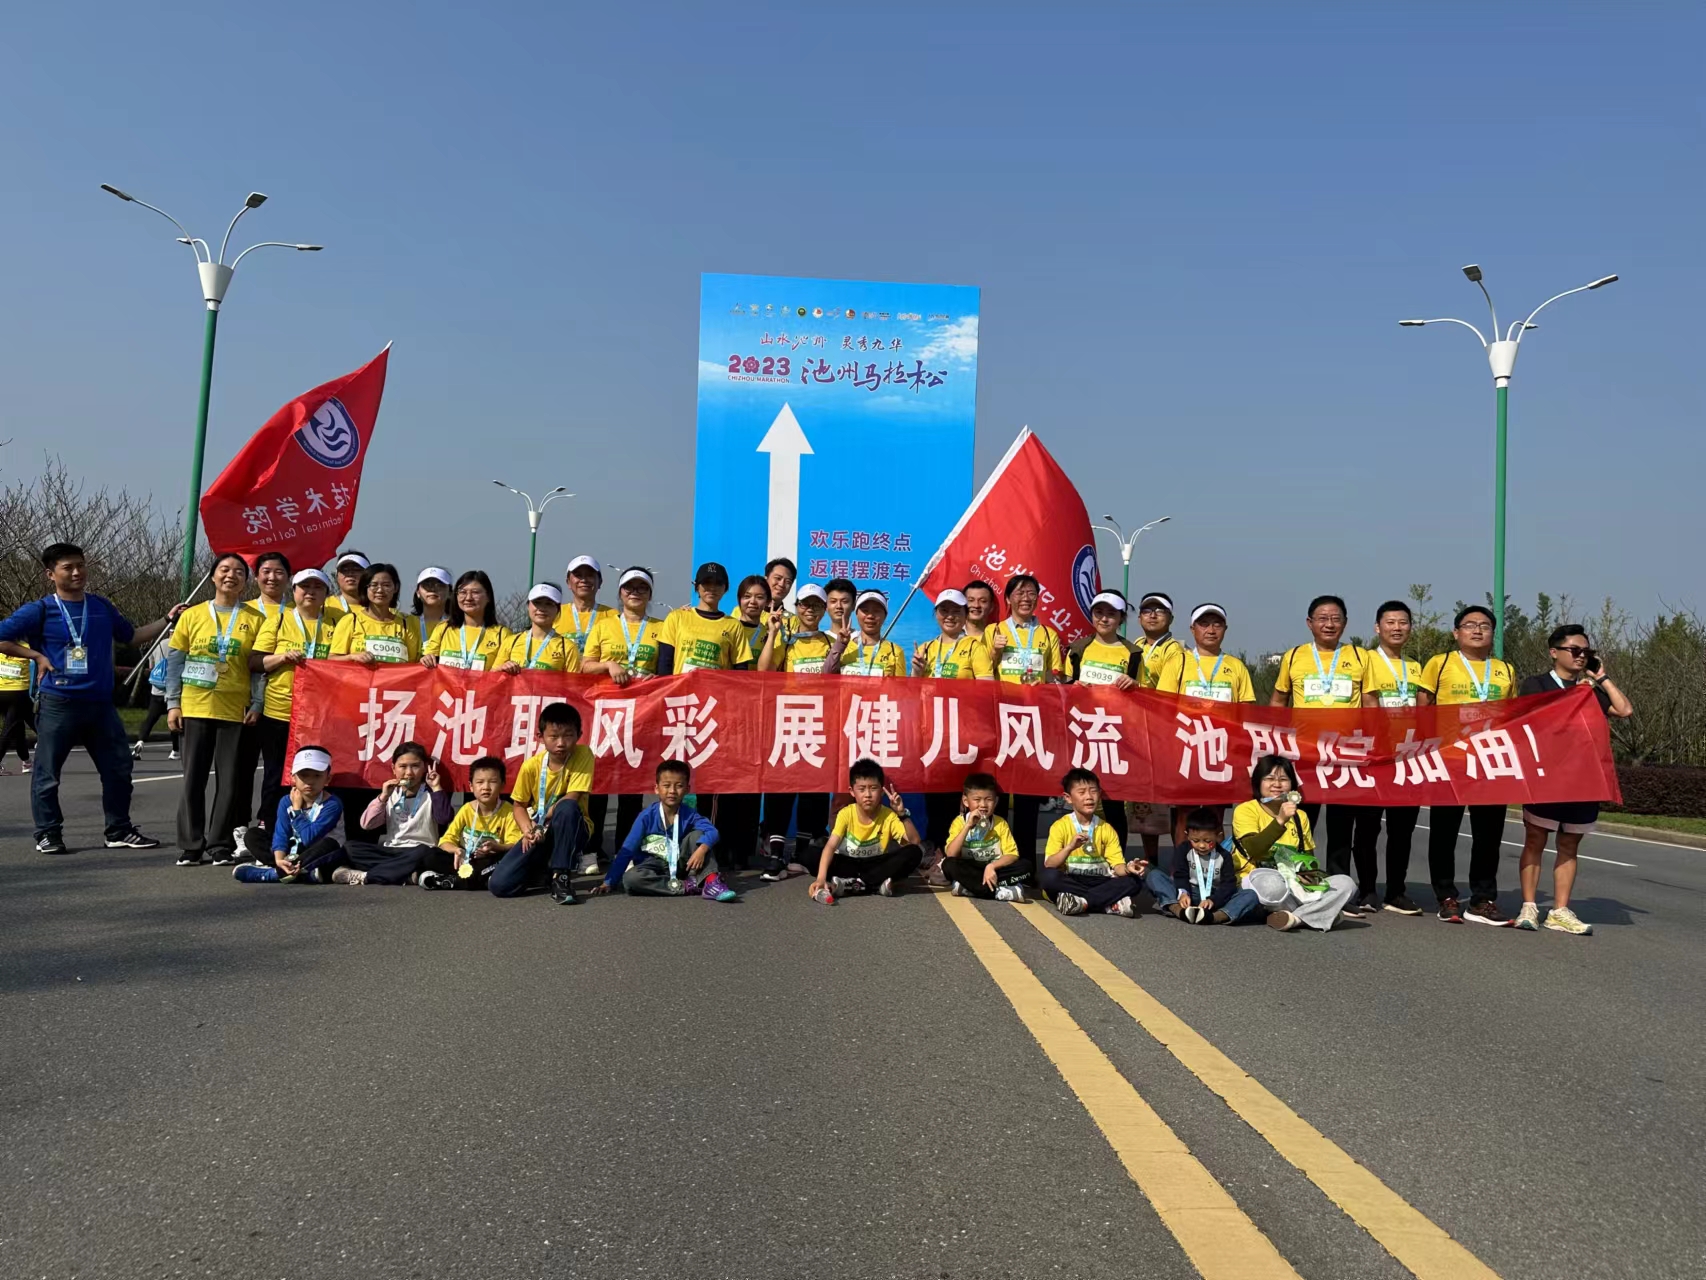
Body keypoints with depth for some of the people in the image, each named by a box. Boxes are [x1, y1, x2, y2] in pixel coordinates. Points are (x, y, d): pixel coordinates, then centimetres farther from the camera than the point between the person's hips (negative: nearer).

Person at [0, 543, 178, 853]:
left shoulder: (102, 606, 10)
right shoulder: (40, 610, -4)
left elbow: (131, 636, 21)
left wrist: (167, 621, 12)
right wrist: (37, 656, -9)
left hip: (100, 703, 5)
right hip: (58, 704, -4)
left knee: (118, 767, 7)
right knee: (47, 772, 2)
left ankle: (119, 831, 17)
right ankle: (48, 834, 13)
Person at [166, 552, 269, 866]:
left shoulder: (255, 620, 3)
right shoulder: (192, 615, 6)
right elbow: (175, 661, 6)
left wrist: (256, 705, -4)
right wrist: (173, 703, 0)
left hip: (236, 711, 0)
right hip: (195, 708, 1)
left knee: (231, 781, 3)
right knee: (193, 778, 3)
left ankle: (220, 845, 12)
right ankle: (190, 846, 10)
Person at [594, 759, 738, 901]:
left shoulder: (690, 814, -8)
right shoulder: (647, 816, -12)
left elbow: (712, 832, -25)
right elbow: (627, 850, -11)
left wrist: (701, 849, -47)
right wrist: (609, 882, -17)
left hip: (680, 866, 1)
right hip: (655, 868, -1)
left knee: (697, 834, -17)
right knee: (630, 879, -32)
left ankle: (710, 882, -31)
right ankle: (688, 886, -32)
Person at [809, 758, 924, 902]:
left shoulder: (889, 815, -11)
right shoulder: (846, 814, -13)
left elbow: (914, 842, -19)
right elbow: (830, 846, -24)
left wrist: (902, 814, -31)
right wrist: (821, 878, -39)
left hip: (877, 865, 1)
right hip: (850, 864, -1)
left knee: (914, 853, -27)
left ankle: (849, 884, -28)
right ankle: (877, 884, -31)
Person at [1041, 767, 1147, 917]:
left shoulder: (1106, 829, 7)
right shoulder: (1060, 826, -3)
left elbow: (1117, 865, 0)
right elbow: (1049, 865, -14)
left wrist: (1127, 868, -24)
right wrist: (1070, 847, -30)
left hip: (1098, 882, 3)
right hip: (1069, 882, -3)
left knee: (1134, 881, -20)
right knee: (1047, 876, -35)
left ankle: (1081, 902, -26)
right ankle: (1111, 903, -28)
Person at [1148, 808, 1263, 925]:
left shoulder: (1224, 856, 2)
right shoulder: (1183, 850, 3)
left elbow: (1229, 884, -8)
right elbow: (1180, 875, -6)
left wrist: (1213, 900, -28)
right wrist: (1183, 893, -30)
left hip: (1215, 899, 0)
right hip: (1189, 895, 0)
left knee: (1251, 895, -26)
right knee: (1154, 875, -20)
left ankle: (1215, 917, -51)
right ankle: (1179, 910, -44)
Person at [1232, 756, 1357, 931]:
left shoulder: (1300, 816, 15)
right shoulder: (1246, 810, -3)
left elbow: (1309, 857, 15)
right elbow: (1254, 851, -18)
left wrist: (1309, 873, -10)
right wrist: (1280, 820, -26)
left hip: (1296, 884, 6)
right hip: (1260, 880, -6)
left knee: (1346, 883, -14)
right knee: (1272, 883, -41)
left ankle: (1294, 918, -27)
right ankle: (1321, 912, -14)